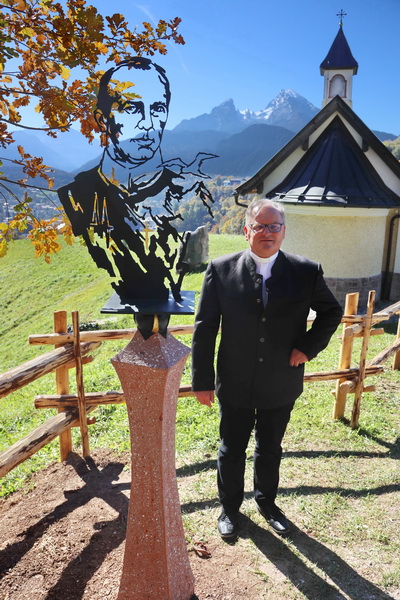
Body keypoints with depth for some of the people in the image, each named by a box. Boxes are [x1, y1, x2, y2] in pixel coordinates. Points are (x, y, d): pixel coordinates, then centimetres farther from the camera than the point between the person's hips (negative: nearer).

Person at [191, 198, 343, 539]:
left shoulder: (307, 272, -8)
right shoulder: (221, 270, -11)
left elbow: (332, 312, 7)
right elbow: (204, 328, -7)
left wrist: (309, 346, -8)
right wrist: (202, 380, -8)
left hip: (281, 385, 1)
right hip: (235, 384, -1)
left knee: (270, 449, 22)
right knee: (231, 451, 18)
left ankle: (267, 502, 49)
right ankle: (230, 507, 44)